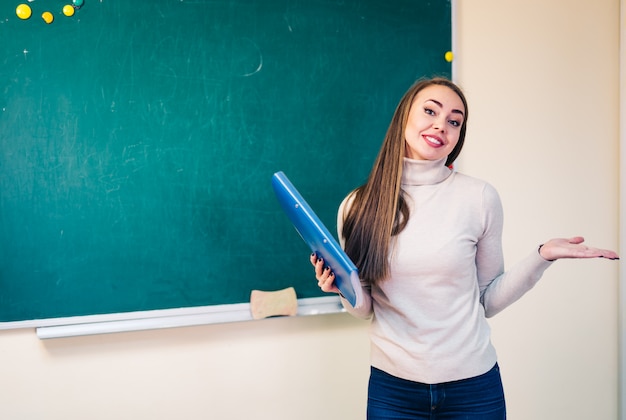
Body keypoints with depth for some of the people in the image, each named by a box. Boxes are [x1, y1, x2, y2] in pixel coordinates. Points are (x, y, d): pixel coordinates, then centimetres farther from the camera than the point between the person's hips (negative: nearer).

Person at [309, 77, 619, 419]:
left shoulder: (480, 198, -7)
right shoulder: (358, 207, -5)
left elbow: (488, 300, 0)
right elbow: (364, 309, 2)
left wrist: (543, 256, -10)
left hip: (473, 384, 0)